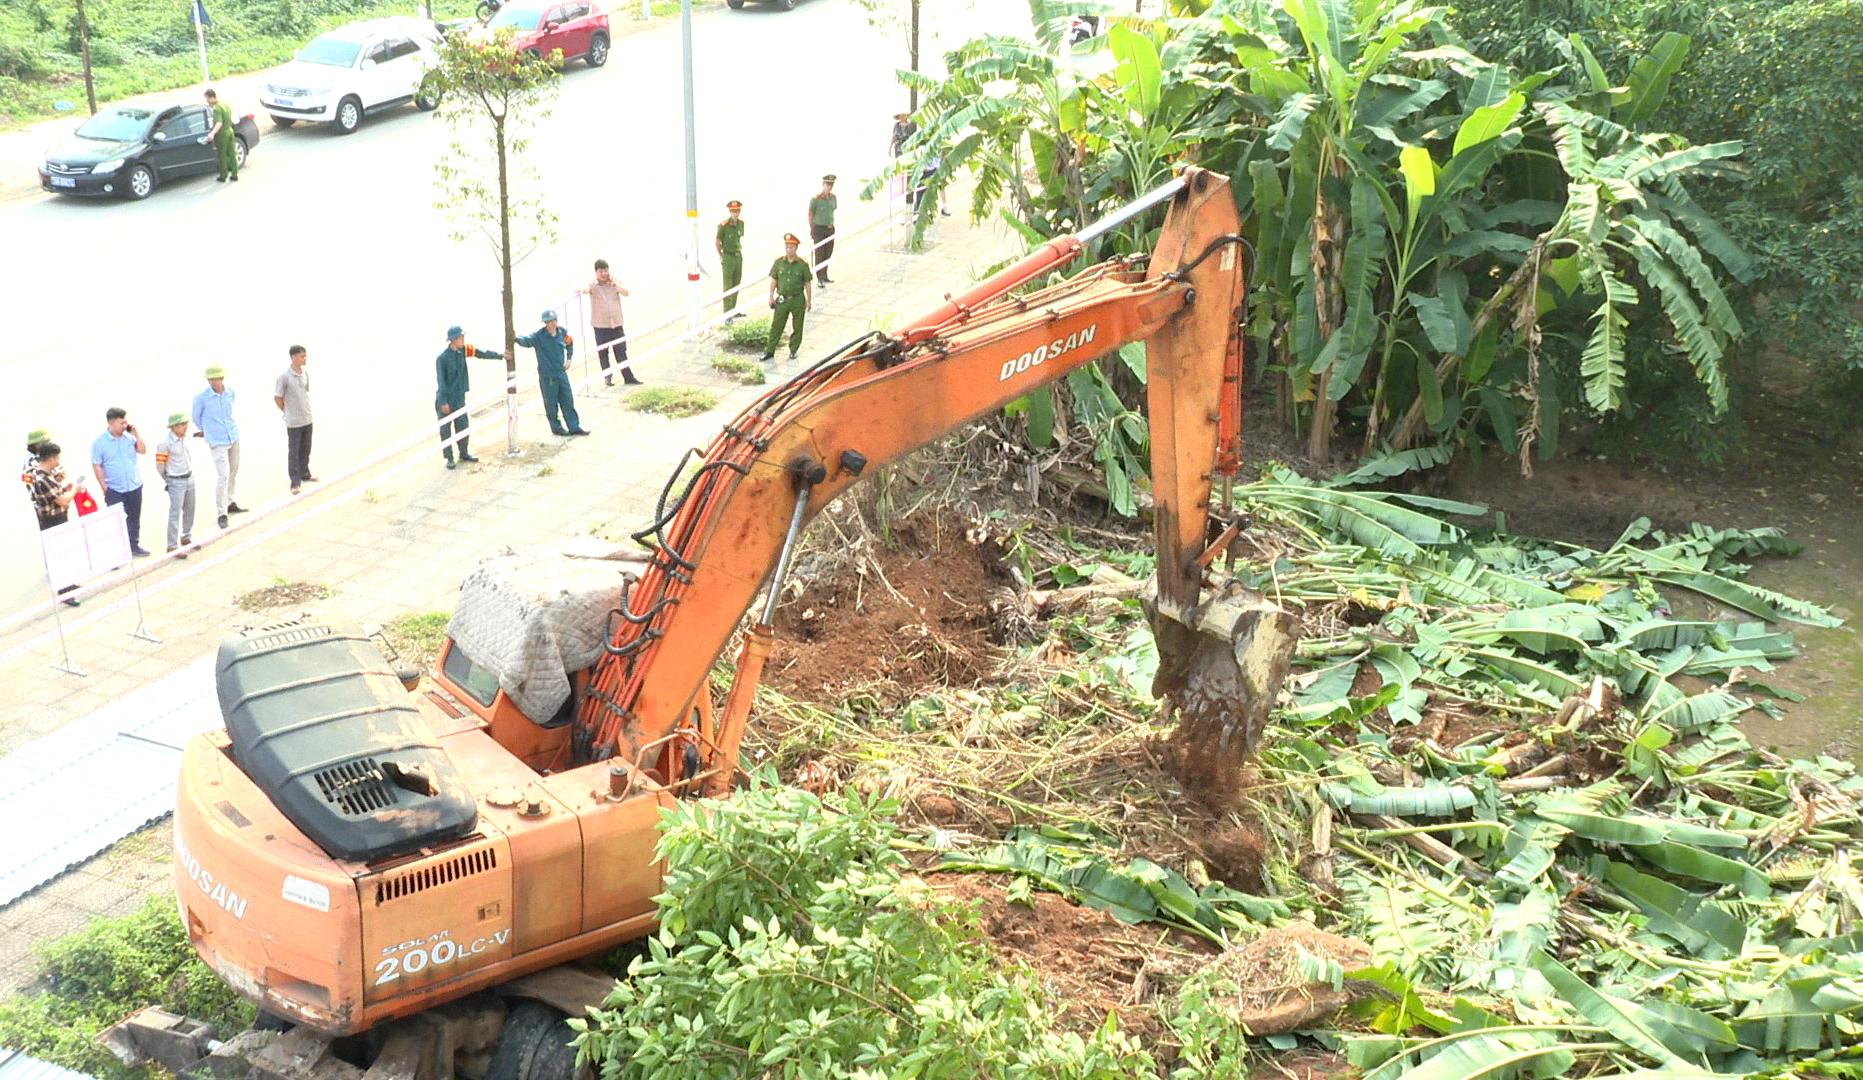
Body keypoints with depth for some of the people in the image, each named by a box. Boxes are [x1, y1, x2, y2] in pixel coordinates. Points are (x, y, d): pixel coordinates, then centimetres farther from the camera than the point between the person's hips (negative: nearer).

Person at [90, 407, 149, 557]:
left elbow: (143, 450, 3)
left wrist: (135, 434, -7)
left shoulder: (128, 437, 0)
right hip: (114, 490, -4)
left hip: (134, 487, 4)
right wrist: (104, 488, -10)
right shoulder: (99, 443, -11)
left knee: (134, 518, 15)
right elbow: (96, 466, -8)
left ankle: (134, 546, 28)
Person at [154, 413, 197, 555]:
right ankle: (172, 546, 2)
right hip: (176, 483, -7)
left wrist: (189, 472, 15)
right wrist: (168, 481, -1)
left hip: (190, 478, 7)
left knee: (189, 511, 18)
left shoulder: (185, 438, 1)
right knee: (175, 514, -4)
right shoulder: (165, 444, -20)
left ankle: (186, 538, 35)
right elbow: (160, 466, -13)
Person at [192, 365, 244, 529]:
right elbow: (196, 417, 2)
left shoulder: (230, 393, -1)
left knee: (233, 472, 15)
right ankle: (221, 514, -5)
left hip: (234, 437, 5)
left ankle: (229, 503, 34)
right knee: (223, 476, -11)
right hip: (217, 442, -5)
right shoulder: (201, 398, -15)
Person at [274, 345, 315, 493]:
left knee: (305, 450, 17)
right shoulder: (284, 377, -16)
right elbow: (277, 398, -8)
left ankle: (304, 475, 33)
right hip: (293, 422, -6)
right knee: (293, 452, 2)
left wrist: (305, 409, 12)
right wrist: (289, 413, 0)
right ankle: (295, 482, 7)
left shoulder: (305, 375, 3)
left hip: (307, 420, 6)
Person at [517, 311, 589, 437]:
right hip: (547, 376, -4)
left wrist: (569, 358, 12)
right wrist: (517, 338, -53)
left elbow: (569, 343, 19)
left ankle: (574, 427, 20)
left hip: (561, 373, 4)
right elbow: (527, 340, -33)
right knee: (551, 404, 6)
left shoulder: (562, 332, -1)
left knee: (568, 401, 11)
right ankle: (556, 427, 22)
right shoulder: (539, 335, -15)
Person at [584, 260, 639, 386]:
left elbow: (626, 293, -8)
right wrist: (583, 290, -49)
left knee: (621, 352, 5)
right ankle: (607, 377, 18)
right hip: (600, 325, -2)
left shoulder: (615, 282, 4)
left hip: (616, 324, 2)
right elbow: (587, 289, -27)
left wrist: (614, 284, -17)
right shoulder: (593, 284, -5)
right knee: (603, 353, 5)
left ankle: (628, 377, 9)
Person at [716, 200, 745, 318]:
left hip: (738, 256, 7)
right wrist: (721, 257, 1)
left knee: (736, 285, 14)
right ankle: (727, 314, -7)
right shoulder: (723, 225, -17)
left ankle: (733, 310, 25)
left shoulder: (741, 223, 2)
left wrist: (739, 250, 15)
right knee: (728, 286, -7)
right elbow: (717, 242, -6)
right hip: (728, 257, -7)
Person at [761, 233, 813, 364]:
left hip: (798, 300, -1)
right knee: (776, 326, 3)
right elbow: (773, 280, 7)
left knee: (797, 327, 7)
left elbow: (807, 284, 0)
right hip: (782, 299, 1)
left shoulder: (802, 265, -5)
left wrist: (809, 300, 0)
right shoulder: (778, 263, 0)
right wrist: (771, 296, 3)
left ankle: (793, 350, 22)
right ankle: (769, 351, 8)